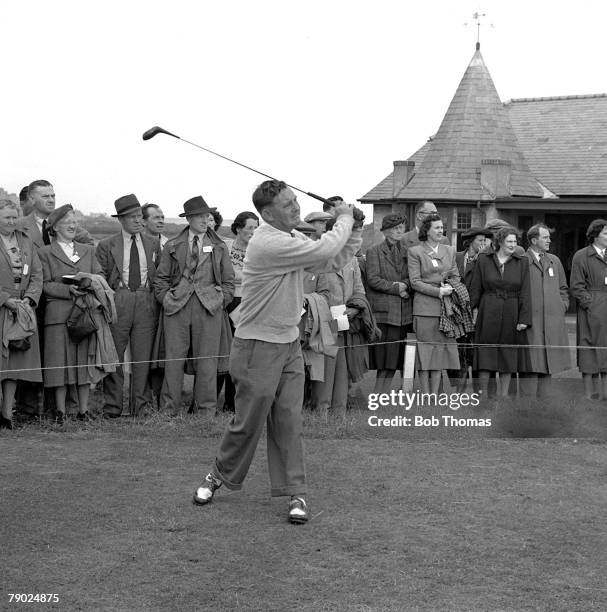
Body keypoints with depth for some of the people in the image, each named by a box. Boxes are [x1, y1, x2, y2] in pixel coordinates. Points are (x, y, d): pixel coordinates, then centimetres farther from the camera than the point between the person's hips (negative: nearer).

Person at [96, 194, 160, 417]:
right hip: (117, 303, -2)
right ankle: (112, 408, 5)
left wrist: (157, 302, 6)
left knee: (143, 357, 1)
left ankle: (142, 406, 7)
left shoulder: (153, 245, 15)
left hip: (146, 304, 2)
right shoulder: (106, 246, 6)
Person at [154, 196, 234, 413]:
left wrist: (220, 301, 4)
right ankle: (169, 408, 3)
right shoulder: (172, 247, 12)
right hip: (177, 306, 0)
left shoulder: (219, 248, 13)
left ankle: (206, 408, 6)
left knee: (207, 360, -1)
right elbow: (161, 278, 14)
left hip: (209, 308, 0)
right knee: (173, 358, -2)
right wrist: (166, 299, 2)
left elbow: (228, 281, 15)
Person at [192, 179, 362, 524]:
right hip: (258, 345, -7)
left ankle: (295, 493, 9)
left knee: (289, 421, 5)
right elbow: (324, 252, -24)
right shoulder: (269, 242, -21)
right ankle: (220, 477, 25)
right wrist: (344, 220, -8)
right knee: (249, 420, 3)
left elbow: (334, 262, 14)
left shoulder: (292, 238, 9)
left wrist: (354, 231, 1)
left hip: (289, 343, 7)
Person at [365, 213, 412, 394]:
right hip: (383, 310, -5)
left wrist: (405, 286, -6)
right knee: (383, 356, -7)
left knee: (394, 359, 2)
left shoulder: (406, 252, 16)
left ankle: (381, 395, 8)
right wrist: (396, 288, -10)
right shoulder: (374, 251, 3)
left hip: (403, 311, 5)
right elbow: (373, 279, -6)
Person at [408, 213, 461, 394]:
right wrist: (437, 291, -14)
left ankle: (435, 394, 8)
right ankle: (425, 396, 2)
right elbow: (415, 282, -5)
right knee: (425, 350, -3)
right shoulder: (415, 251, 0)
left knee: (441, 350, 3)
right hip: (425, 307, -4)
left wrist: (450, 287, -4)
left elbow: (455, 276, 18)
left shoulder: (449, 251, 16)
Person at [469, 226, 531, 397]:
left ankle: (503, 395, 15)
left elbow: (525, 293, -1)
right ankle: (483, 394, 10)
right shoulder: (483, 259, 1)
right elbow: (475, 288, 6)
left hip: (511, 314, 1)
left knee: (508, 356, 6)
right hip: (488, 313, -1)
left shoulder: (522, 262, 3)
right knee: (486, 356, 1)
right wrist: (474, 308, -1)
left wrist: (524, 318, -6)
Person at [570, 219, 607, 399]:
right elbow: (577, 288, -4)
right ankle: (589, 393, 3)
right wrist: (591, 304, -13)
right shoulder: (581, 257, -1)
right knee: (589, 348, -1)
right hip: (591, 311, -5)